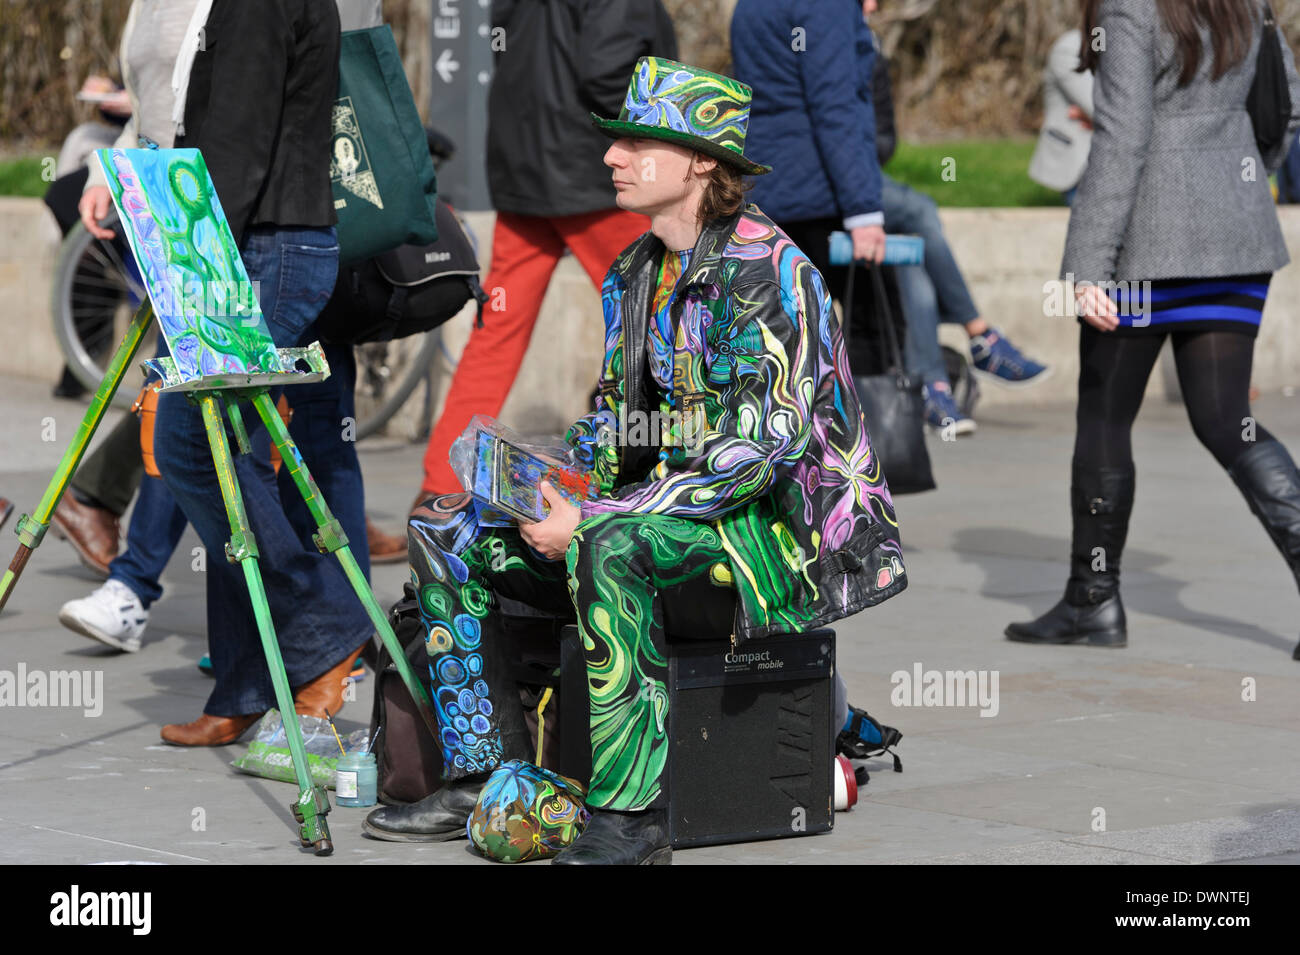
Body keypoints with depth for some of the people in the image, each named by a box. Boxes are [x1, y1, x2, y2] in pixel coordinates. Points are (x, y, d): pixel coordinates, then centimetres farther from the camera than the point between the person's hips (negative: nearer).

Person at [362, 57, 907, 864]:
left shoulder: (767, 271, -17)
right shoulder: (635, 274, 10)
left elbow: (758, 452, -25)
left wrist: (591, 519, -26)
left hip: (779, 539, -9)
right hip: (670, 516, 9)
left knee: (610, 546, -38)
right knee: (444, 529, 2)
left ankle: (632, 814, -32)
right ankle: (485, 781, 2)